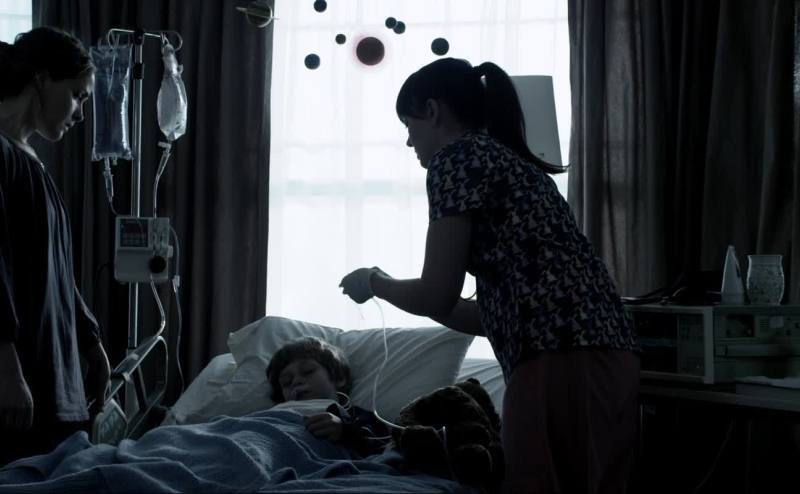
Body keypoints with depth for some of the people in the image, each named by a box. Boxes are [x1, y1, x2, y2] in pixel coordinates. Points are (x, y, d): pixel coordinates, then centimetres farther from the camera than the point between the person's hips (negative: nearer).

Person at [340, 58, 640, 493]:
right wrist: (392, 288, 34)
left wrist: (373, 283, 19)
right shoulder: (511, 161, 27)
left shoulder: (457, 157, 1)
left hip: (561, 364, -9)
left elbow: (437, 296, -1)